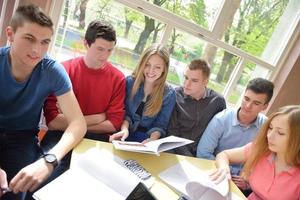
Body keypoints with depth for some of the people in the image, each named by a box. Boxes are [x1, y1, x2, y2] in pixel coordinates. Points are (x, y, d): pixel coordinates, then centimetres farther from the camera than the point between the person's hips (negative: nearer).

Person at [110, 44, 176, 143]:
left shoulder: (169, 94, -5)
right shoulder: (130, 81, -2)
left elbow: (159, 126, -2)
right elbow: (125, 112, 3)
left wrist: (152, 140, -22)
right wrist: (125, 128, -16)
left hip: (146, 140, 0)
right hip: (126, 136, 0)